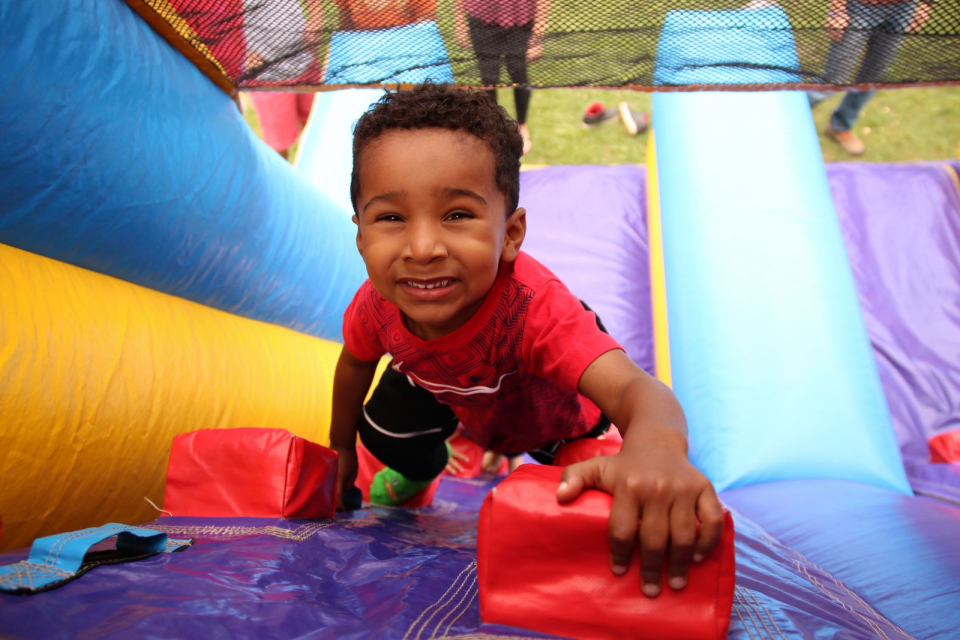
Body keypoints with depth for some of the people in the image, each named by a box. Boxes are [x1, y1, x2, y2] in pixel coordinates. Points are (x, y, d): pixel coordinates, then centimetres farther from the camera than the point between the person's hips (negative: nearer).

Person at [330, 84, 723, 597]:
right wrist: (340, 450, 6)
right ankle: (419, 464, 33)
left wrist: (655, 443, -92)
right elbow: (356, 362, -9)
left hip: (555, 412, -2)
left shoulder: (533, 306, -51)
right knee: (381, 433, -5)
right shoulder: (378, 304, -34)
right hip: (439, 383, 3)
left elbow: (631, 387, -66)